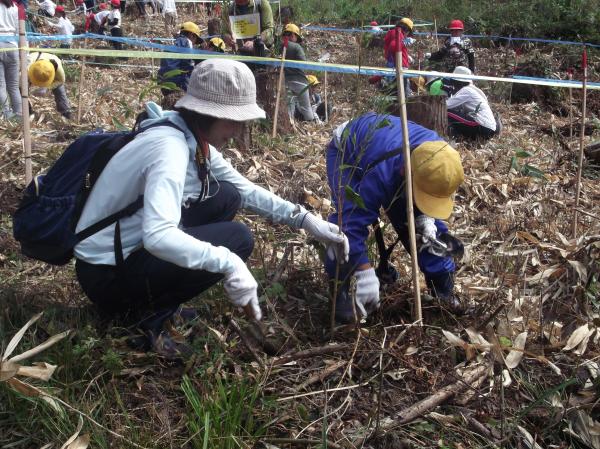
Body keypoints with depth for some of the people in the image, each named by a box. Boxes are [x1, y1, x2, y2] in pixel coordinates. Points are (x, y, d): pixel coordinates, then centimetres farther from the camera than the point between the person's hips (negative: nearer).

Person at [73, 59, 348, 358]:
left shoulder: (194, 139, 1)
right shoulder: (170, 147, -27)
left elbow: (244, 189, 9)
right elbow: (157, 236, -41)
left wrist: (304, 219, 0)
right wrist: (228, 264, -42)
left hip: (135, 246, 9)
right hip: (107, 274, -9)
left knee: (226, 197, 4)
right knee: (236, 239, -15)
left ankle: (156, 296, 8)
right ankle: (147, 314, -4)